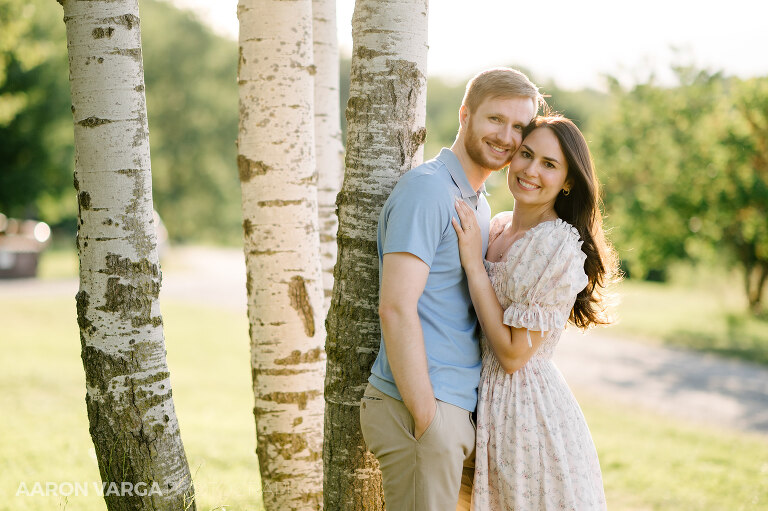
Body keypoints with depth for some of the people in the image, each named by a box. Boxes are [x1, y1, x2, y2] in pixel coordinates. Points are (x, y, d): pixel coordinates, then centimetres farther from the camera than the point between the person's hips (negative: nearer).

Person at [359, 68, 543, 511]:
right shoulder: (427, 188, -12)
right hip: (417, 408, -9)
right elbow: (396, 308, -20)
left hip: (458, 408, 9)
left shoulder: (479, 205, 18)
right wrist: (427, 420, -20)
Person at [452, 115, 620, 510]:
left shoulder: (560, 247, -19)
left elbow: (513, 353, -20)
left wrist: (473, 263, -19)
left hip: (529, 404, -7)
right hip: (489, 402, 7)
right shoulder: (497, 227, 5)